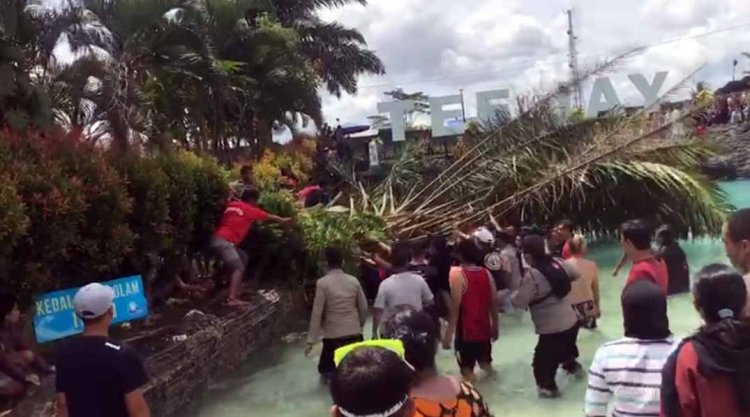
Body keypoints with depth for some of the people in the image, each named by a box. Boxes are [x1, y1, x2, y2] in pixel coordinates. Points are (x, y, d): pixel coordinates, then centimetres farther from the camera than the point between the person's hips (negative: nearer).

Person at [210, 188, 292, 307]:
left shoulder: (232, 205, 17)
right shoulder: (249, 209, 1)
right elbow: (269, 217, 13)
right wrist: (283, 220, 28)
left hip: (219, 240, 9)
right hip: (223, 241, -9)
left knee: (243, 258, 22)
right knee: (238, 268, -13)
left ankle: (237, 289, 23)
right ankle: (232, 299, -25)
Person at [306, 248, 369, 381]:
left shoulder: (322, 283, -10)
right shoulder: (354, 281, 1)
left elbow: (317, 313, -11)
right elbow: (363, 307, 7)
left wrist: (311, 340, -5)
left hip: (333, 335, -3)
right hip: (354, 332, 3)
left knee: (326, 369, 15)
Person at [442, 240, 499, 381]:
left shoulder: (457, 274, -15)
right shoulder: (486, 273, 1)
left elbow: (455, 306, -18)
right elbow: (494, 302, 5)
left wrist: (449, 333, -13)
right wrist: (495, 326, 17)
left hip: (466, 331, -5)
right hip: (484, 329, 5)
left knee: (467, 369, 5)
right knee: (485, 362, 23)